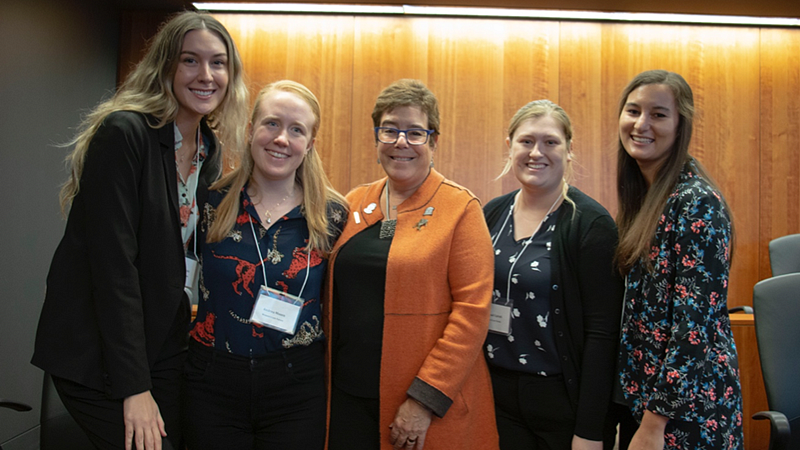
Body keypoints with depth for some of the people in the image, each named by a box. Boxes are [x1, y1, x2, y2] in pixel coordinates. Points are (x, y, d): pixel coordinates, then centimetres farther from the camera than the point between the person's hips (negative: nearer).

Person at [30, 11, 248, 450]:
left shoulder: (209, 151, 4)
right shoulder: (124, 133, -18)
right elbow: (113, 263, -22)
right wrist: (134, 386, -21)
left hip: (163, 346, 7)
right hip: (94, 353, -6)